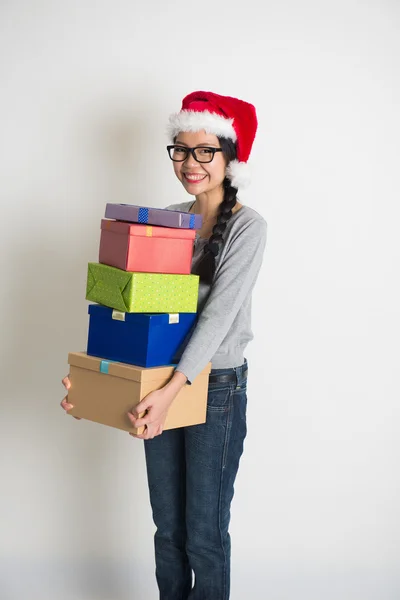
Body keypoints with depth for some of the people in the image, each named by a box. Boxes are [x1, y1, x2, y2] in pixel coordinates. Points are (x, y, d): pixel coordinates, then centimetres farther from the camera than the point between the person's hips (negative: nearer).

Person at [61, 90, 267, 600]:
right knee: (167, 527, 16)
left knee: (203, 534, 4)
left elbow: (219, 314, -22)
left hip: (215, 387, -5)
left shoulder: (247, 227, -11)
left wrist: (172, 389, -32)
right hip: (161, 385, 5)